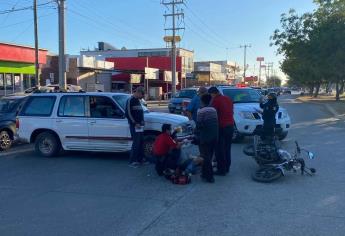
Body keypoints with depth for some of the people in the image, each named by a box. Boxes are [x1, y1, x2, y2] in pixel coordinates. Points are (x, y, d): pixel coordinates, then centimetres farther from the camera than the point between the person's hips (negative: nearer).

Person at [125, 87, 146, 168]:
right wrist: (135, 123, -17)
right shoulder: (130, 100, -10)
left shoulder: (138, 100, 17)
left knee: (141, 142, 11)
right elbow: (128, 113, -16)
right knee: (136, 143, -9)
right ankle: (132, 161, -3)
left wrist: (142, 121, 9)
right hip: (134, 125, -9)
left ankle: (140, 159, 20)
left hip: (140, 125, 9)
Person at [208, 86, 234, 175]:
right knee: (227, 148, 16)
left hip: (221, 127, -8)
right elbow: (231, 111, 16)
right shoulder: (228, 99, 12)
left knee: (220, 149, 0)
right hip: (230, 125, 8)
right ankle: (227, 168, 24)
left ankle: (221, 170, 2)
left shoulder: (216, 100, -12)